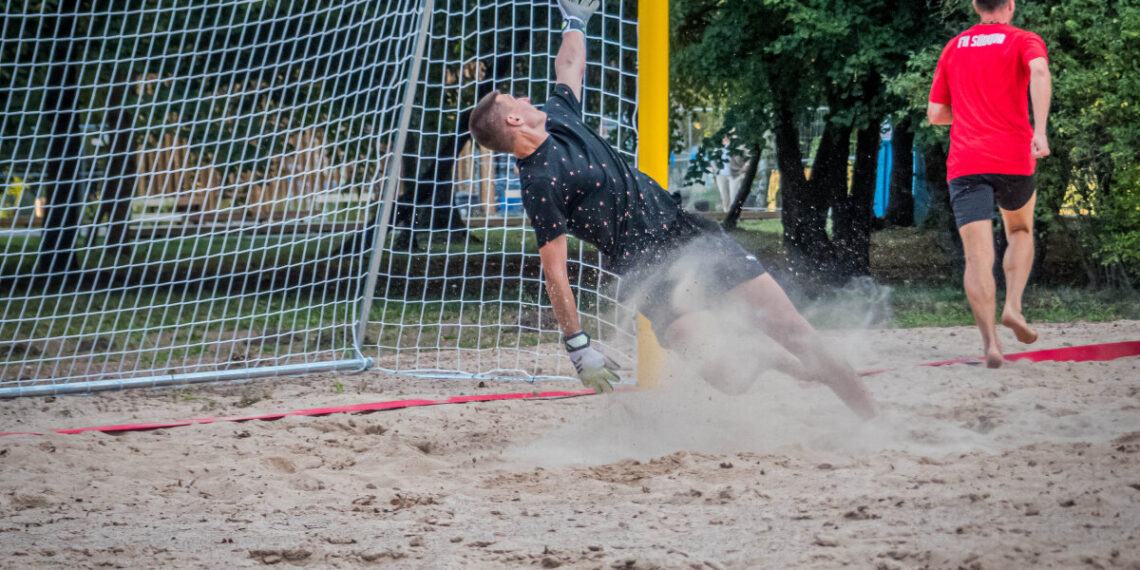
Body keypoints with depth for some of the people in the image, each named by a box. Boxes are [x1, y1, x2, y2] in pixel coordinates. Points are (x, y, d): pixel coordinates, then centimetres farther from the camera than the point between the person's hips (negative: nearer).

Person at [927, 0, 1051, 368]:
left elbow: (935, 114, 18)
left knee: (978, 258, -5)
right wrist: (1039, 129, -24)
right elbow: (1039, 72, -18)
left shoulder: (953, 48, 17)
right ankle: (1013, 306, 7)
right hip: (1013, 159, -1)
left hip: (964, 166, 1)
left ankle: (990, 342, -20)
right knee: (1020, 232, 26)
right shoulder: (1024, 41, 6)